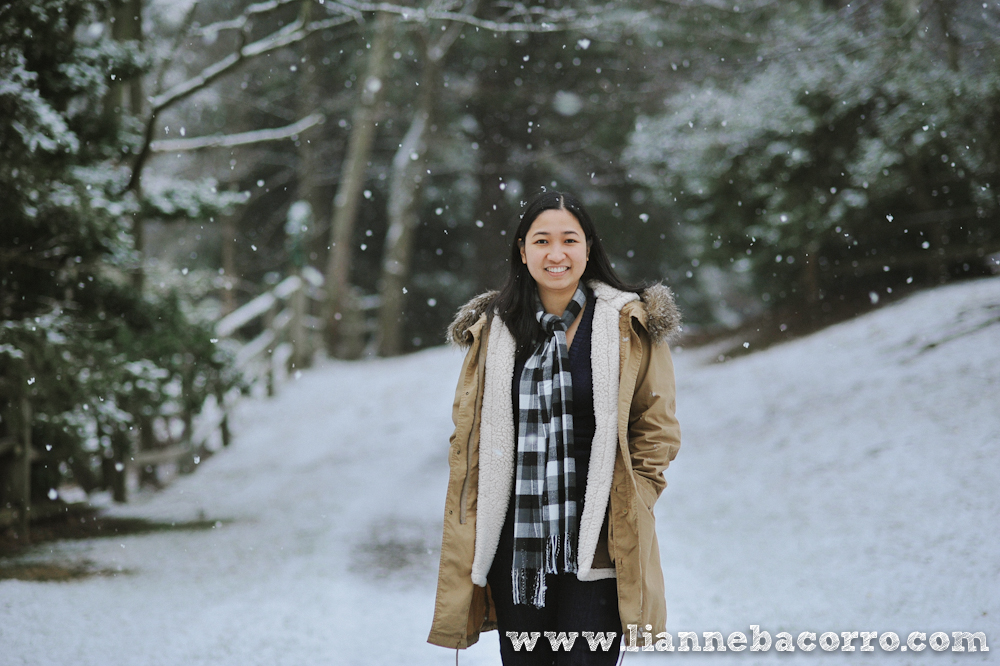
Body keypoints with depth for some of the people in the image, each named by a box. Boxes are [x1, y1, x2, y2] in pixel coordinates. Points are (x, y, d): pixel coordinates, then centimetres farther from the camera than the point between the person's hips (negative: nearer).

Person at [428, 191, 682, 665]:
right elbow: (468, 437, 12)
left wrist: (623, 511, -6)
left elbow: (657, 431, 4)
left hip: (595, 550, -3)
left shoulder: (631, 327, 1)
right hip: (513, 547, 3)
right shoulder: (493, 330, 8)